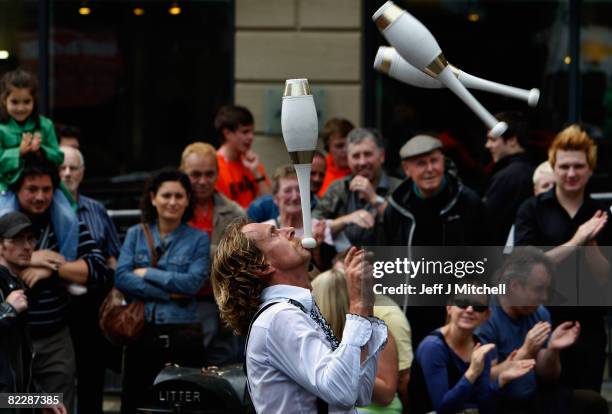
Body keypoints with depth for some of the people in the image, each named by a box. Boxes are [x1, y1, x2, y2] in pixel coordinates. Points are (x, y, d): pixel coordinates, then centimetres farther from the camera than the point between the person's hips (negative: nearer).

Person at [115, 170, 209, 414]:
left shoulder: (198, 239, 4)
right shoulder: (136, 234, 9)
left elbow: (193, 282, -10)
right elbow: (121, 278, -5)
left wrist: (147, 273, -6)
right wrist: (169, 293, -11)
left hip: (182, 333, -2)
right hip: (141, 330, 2)